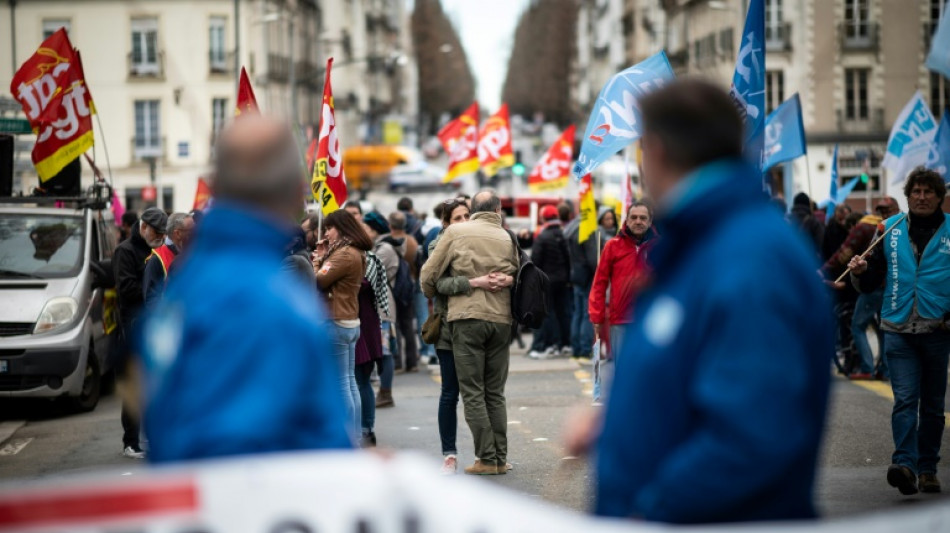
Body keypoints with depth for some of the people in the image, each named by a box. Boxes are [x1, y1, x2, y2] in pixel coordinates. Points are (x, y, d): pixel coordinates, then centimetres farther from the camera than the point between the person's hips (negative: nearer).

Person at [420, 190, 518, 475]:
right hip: (501, 320, 3)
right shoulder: (507, 238, 8)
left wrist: (433, 300, 19)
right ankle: (501, 458, 11)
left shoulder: (455, 232, 1)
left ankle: (487, 459, -3)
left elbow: (428, 275, 2)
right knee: (495, 393, 12)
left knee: (473, 393, 1)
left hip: (467, 316, -3)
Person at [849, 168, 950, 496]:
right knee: (905, 400, -12)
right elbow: (871, 283, 11)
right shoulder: (890, 230, 8)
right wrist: (860, 273, -11)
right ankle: (905, 465, -22)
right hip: (898, 330, 0)